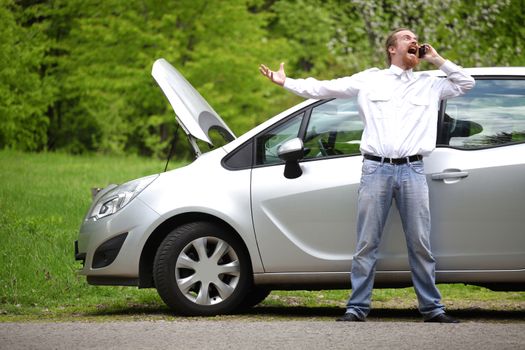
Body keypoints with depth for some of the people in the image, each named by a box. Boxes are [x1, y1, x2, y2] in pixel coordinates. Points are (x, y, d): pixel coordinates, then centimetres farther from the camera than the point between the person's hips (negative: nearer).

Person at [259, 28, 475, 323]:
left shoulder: (430, 84, 17)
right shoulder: (369, 80, 12)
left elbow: (466, 83, 18)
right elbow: (324, 88, 13)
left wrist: (437, 60, 13)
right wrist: (286, 82, 10)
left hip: (413, 170, 1)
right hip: (376, 169, -1)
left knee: (421, 245, 1)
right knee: (366, 245, -1)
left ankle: (433, 309, 7)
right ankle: (357, 308, 3)